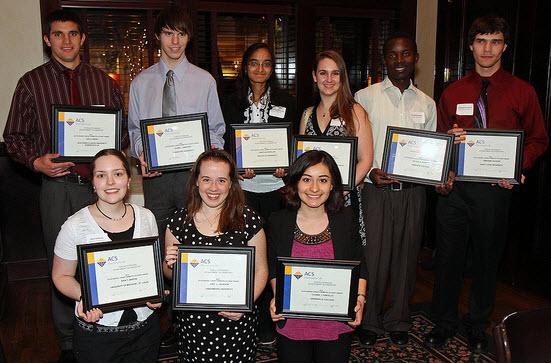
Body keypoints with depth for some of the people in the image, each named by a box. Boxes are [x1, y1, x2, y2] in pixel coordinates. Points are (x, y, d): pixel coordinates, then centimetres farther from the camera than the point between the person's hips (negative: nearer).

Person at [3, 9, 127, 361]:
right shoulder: (32, 82, 5)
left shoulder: (104, 81, 9)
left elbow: (122, 129, 14)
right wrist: (36, 161, -13)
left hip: (101, 182, 1)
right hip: (58, 184, -1)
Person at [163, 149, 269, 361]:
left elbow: (260, 270, 0)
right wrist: (170, 265, -12)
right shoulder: (179, 221, -1)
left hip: (236, 323, -1)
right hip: (192, 324, 1)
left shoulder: (248, 220, -5)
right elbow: (169, 274, 9)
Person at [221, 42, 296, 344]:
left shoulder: (286, 102, 9)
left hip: (276, 185, 0)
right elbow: (224, 144, 8)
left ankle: (268, 321, 14)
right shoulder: (231, 103, 10)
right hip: (243, 185, 0)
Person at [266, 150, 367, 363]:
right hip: (291, 326, 0)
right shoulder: (278, 222, -5)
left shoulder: (346, 220, -3)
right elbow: (273, 267, 6)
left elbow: (359, 266, 6)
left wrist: (360, 298, -7)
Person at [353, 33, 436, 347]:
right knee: (373, 256, 0)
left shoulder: (426, 103, 13)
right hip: (375, 189, -3)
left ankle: (398, 321, 28)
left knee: (406, 255, 10)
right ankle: (369, 322, 20)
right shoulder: (365, 97, 2)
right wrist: (370, 172, -16)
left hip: (413, 191, 3)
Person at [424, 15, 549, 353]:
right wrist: (450, 140, -10)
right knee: (449, 256, 7)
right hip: (455, 186, 1)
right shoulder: (453, 93, 9)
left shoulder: (522, 92, 3)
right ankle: (445, 321, 27)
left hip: (495, 188, -1)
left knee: (487, 258, 10)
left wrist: (516, 167, -11)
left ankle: (478, 325, 31)